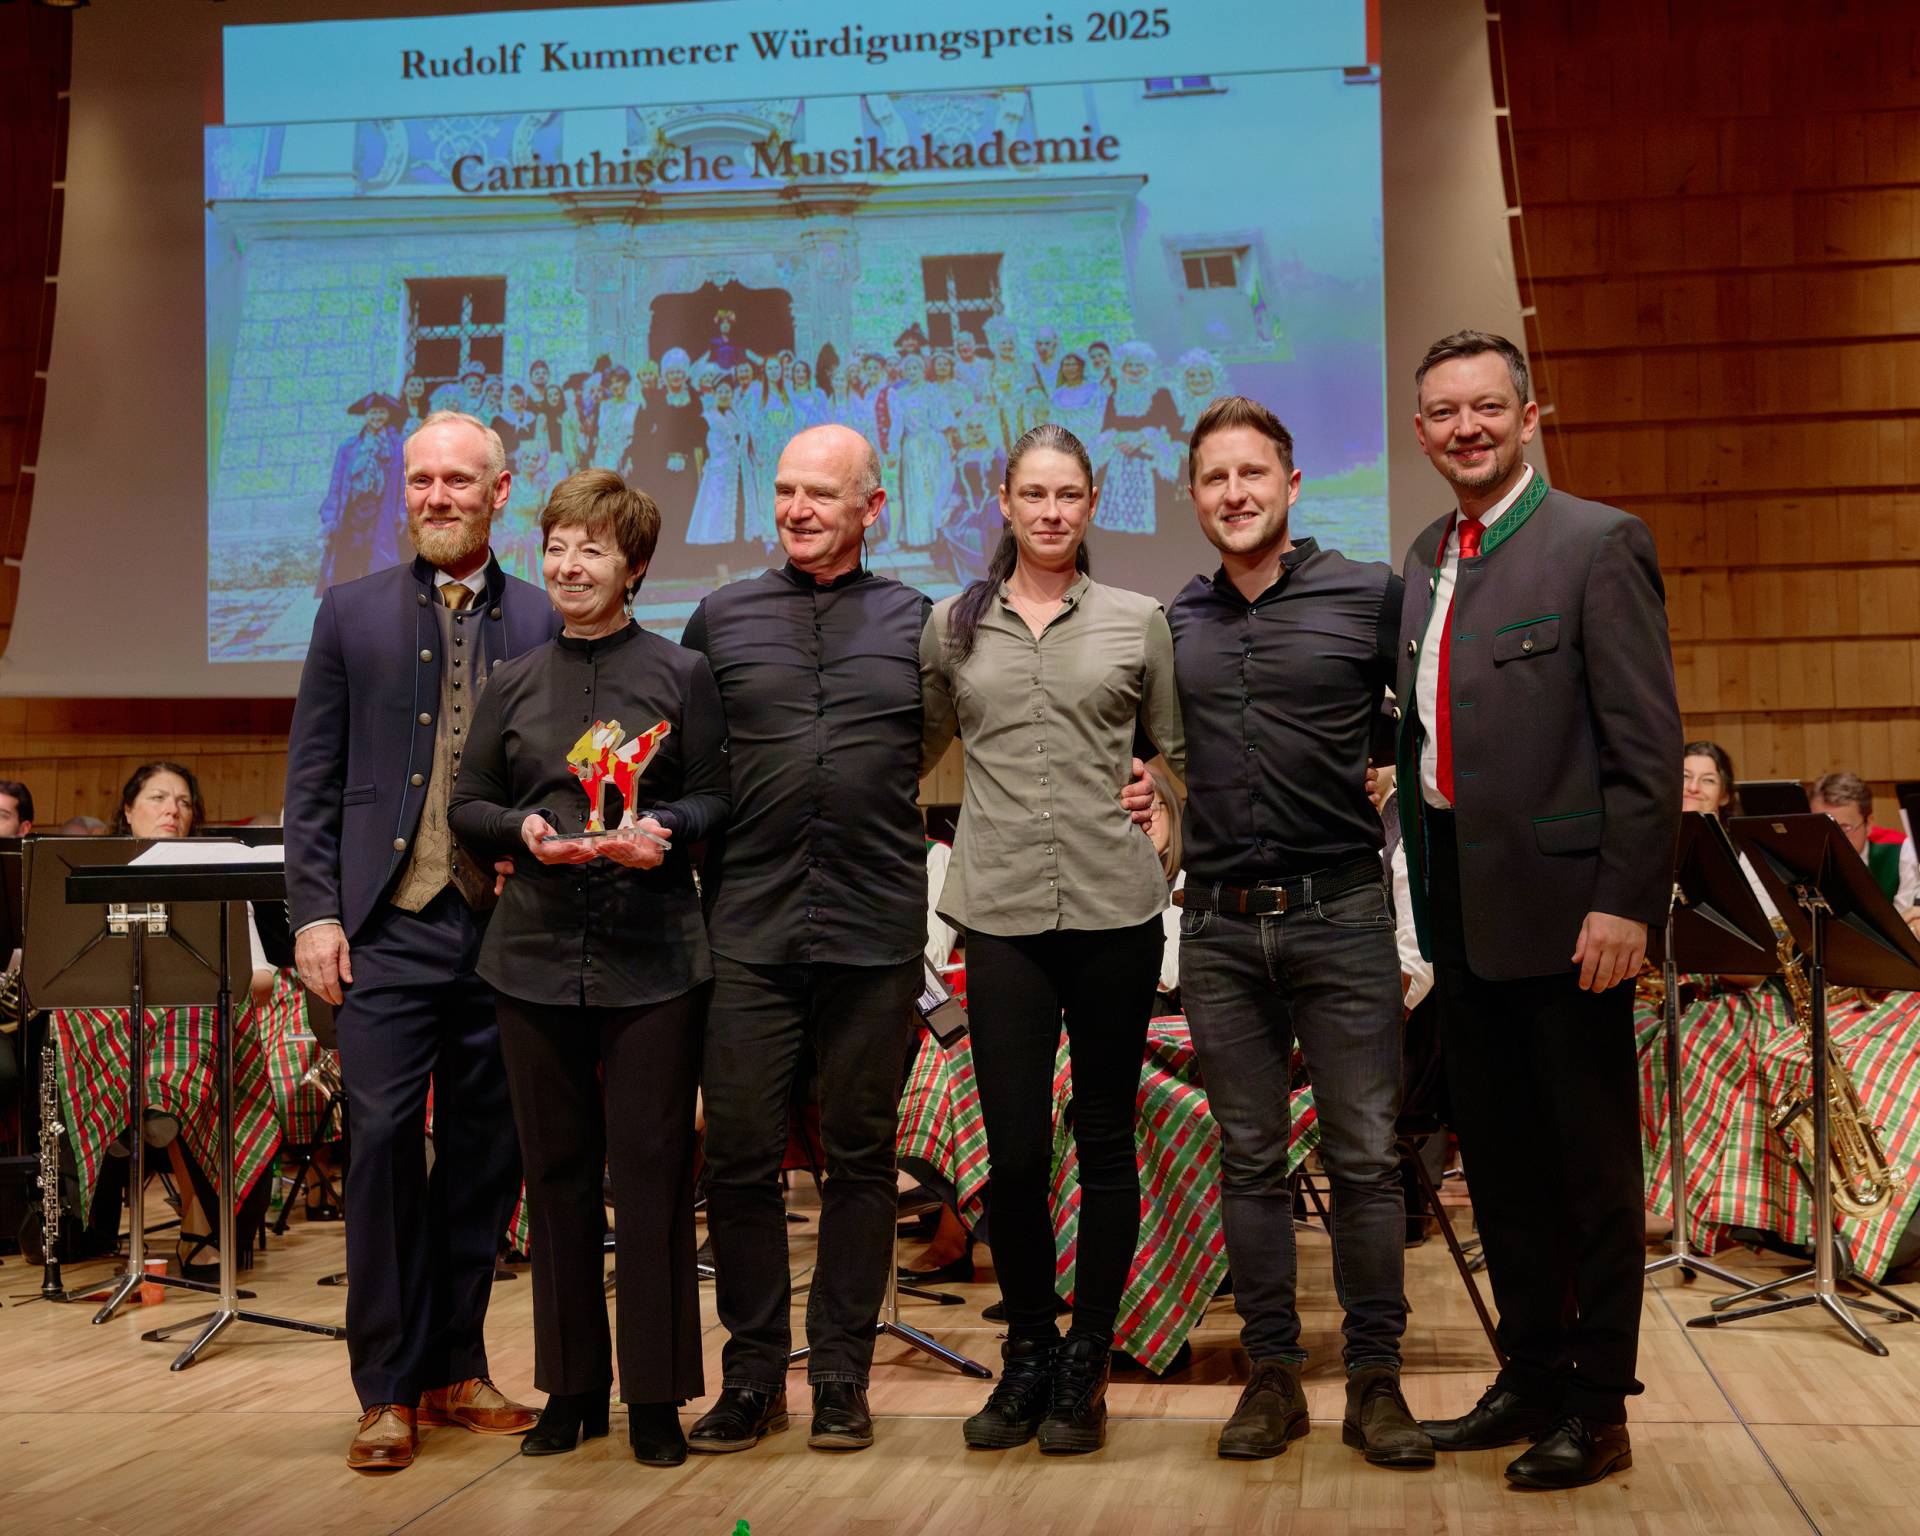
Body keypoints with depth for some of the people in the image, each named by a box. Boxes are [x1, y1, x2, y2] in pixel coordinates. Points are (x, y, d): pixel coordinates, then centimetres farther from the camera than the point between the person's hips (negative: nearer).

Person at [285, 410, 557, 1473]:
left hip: (505, 927, 1)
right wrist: (314, 913, -2)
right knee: (383, 1139, -3)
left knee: (486, 1151, 7)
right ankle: (387, 1388, 9)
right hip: (389, 926, -1)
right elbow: (312, 777, 5)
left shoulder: (543, 624, 8)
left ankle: (454, 1368, 21)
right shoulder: (352, 613, 8)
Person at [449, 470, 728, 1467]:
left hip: (653, 954, -3)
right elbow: (466, 806, 12)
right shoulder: (512, 684, 10)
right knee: (556, 1170, 10)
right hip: (536, 955, 3)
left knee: (651, 1169, 0)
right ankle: (573, 1385, 22)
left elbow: (716, 796, 3)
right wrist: (522, 828, -8)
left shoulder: (681, 675, 2)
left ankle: (656, 1393, 12)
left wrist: (663, 829, -17)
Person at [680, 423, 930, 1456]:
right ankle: (751, 1373, 16)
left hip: (877, 932, 0)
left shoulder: (917, 624, 8)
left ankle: (841, 1373, 19)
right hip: (748, 930, 1)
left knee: (860, 1157, 7)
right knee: (740, 1155, 2)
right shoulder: (722, 618, 9)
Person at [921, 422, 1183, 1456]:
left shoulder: (1138, 622, 8)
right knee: (1014, 1148, -2)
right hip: (1001, 911, 0)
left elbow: (1175, 751, 15)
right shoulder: (953, 624, 10)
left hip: (1114, 906, 0)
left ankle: (1085, 1367, 19)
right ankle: (1027, 1358, 18)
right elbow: (916, 749, 18)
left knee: (1104, 1140, 6)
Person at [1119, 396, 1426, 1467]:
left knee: (1366, 1156, 0)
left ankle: (1376, 1379, 11)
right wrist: (1145, 793, 6)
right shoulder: (1174, 623, 10)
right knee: (1250, 1161, 8)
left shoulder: (1370, 594, 0)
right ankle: (1274, 1376, 18)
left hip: (1341, 916, -3)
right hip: (1219, 928, 3)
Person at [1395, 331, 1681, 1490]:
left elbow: (1648, 742, -13)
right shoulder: (1427, 557, 13)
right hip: (1462, 904, 7)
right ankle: (1531, 1376, 29)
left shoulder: (1599, 544, -8)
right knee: (1497, 1156, 15)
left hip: (1559, 902, -7)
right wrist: (1426, 892, 8)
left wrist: (1627, 901, -18)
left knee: (1591, 1162, 4)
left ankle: (1596, 1406, 15)